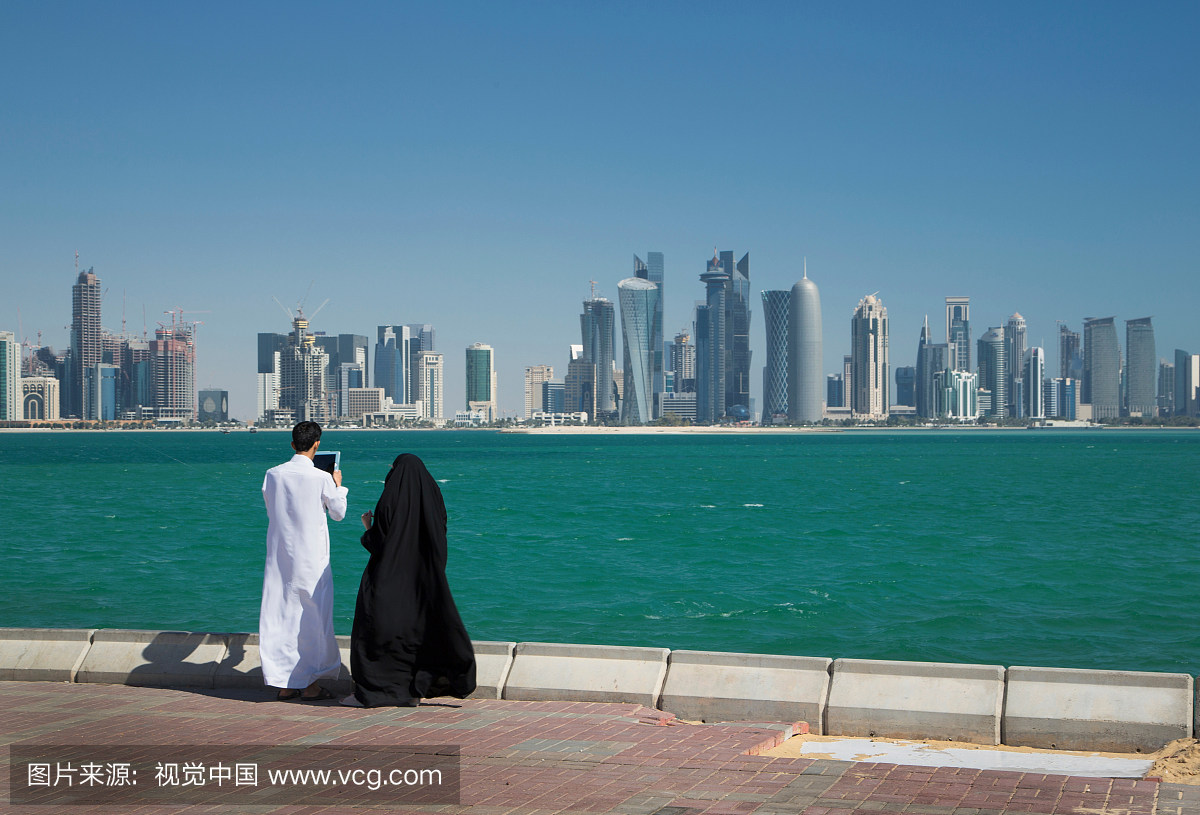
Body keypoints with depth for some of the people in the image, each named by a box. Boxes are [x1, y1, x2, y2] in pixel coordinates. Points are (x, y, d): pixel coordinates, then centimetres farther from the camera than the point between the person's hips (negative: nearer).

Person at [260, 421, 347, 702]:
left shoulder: (273, 474, 0)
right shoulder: (322, 478, -12)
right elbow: (338, 513, 2)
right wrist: (338, 485, 17)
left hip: (279, 556, 4)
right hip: (312, 559, -4)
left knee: (280, 615, 8)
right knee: (313, 617, 5)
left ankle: (284, 684, 12)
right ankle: (311, 684, 7)